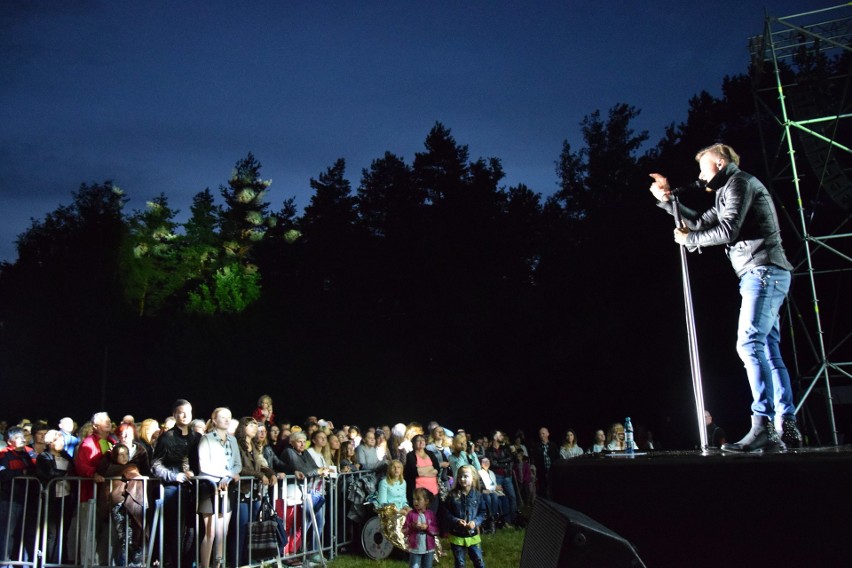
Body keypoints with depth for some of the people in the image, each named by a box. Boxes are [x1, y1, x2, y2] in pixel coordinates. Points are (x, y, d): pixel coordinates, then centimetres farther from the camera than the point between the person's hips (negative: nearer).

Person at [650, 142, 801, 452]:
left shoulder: (739, 182, -3)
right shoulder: (729, 192, 28)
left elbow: (727, 231, -14)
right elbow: (699, 222, 30)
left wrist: (688, 239, 1)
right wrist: (667, 200, 24)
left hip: (763, 271, -10)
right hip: (764, 275, 10)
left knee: (750, 344, -19)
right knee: (768, 350, 6)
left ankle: (763, 425, -24)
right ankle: (787, 427, 6)